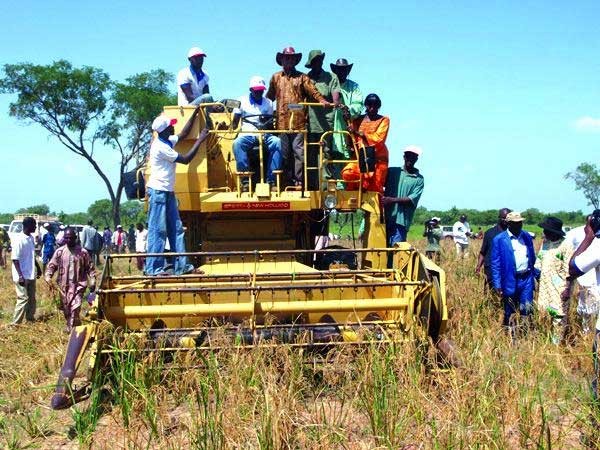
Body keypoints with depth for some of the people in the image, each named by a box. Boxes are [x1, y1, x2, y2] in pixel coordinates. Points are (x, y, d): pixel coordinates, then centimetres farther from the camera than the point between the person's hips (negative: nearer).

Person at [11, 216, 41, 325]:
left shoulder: (31, 238, 6)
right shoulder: (18, 239, -18)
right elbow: (15, 259, -19)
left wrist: (38, 268, 22)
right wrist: (20, 276, -23)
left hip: (31, 275, 8)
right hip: (22, 276, -8)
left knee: (32, 298, 14)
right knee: (23, 299, -6)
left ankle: (30, 319, 26)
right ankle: (16, 323, 1)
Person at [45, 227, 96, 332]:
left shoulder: (83, 252, -1)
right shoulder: (60, 251, 4)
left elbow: (90, 268, 4)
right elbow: (51, 265, 5)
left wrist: (92, 282, -2)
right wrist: (48, 277, -11)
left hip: (78, 285, -3)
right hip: (63, 285, 3)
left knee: (75, 308, -15)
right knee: (65, 309, 10)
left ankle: (72, 330, -10)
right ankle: (70, 327, 28)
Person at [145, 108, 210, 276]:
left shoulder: (167, 141, 10)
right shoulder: (161, 147, -17)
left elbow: (184, 134, 24)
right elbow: (185, 159, -15)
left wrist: (195, 113, 20)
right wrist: (200, 140, -9)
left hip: (168, 192, 10)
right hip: (158, 191, -10)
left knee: (176, 229, 7)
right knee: (158, 230, -9)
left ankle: (181, 266, 8)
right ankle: (153, 268, -6)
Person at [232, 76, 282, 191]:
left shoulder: (268, 103, 15)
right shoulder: (242, 101, 9)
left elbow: (270, 123, 14)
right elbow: (235, 122, 8)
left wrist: (266, 122, -8)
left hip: (264, 135, 2)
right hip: (247, 134, -2)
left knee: (277, 142, -31)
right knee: (237, 143, -36)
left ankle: (271, 180, -31)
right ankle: (245, 180, -36)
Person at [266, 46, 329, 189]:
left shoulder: (302, 77, 10)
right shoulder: (275, 78, 17)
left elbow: (313, 91, -2)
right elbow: (269, 97, 19)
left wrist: (322, 100, -18)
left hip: (298, 122, -2)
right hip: (282, 122, 2)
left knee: (299, 152, -6)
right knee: (284, 153, 4)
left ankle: (298, 181, -3)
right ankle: (288, 181, 10)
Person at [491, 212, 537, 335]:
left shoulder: (527, 236, 5)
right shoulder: (499, 240, -9)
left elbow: (532, 258, 13)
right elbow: (495, 264, -9)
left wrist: (535, 274, 11)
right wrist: (497, 285, -13)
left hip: (527, 279, 3)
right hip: (510, 281, -3)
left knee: (527, 310, 4)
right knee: (509, 313, 11)